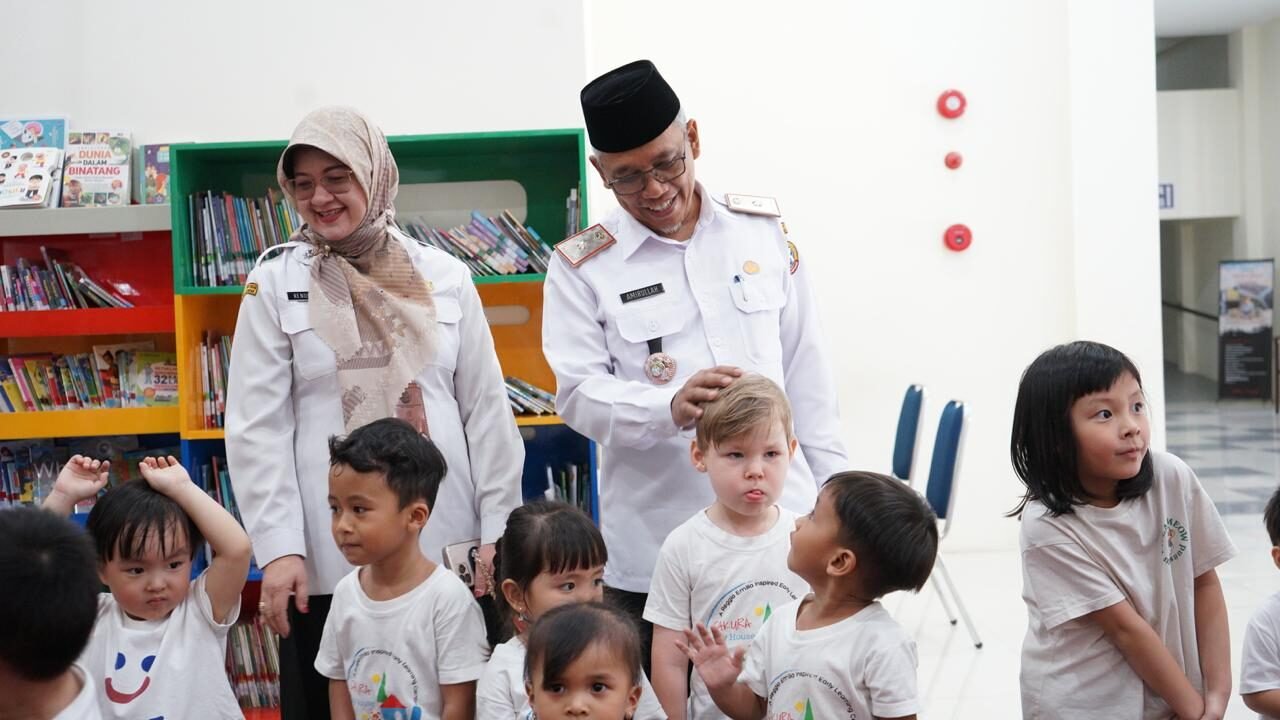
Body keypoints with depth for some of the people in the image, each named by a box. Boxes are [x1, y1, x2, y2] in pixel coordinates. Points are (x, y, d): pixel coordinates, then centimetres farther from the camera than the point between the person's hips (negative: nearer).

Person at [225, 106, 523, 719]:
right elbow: (257, 428, -1)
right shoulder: (275, 285, 2)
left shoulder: (445, 278, 6)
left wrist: (499, 530, 2)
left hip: (443, 543, 1)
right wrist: (276, 547, -9)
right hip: (327, 552, -1)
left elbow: (486, 409, 7)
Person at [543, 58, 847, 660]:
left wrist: (831, 482, 11)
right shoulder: (581, 266, 0)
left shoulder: (762, 231, 7)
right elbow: (579, 392, -6)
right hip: (655, 548, -2)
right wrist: (670, 409, -23)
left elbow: (806, 368, 11)